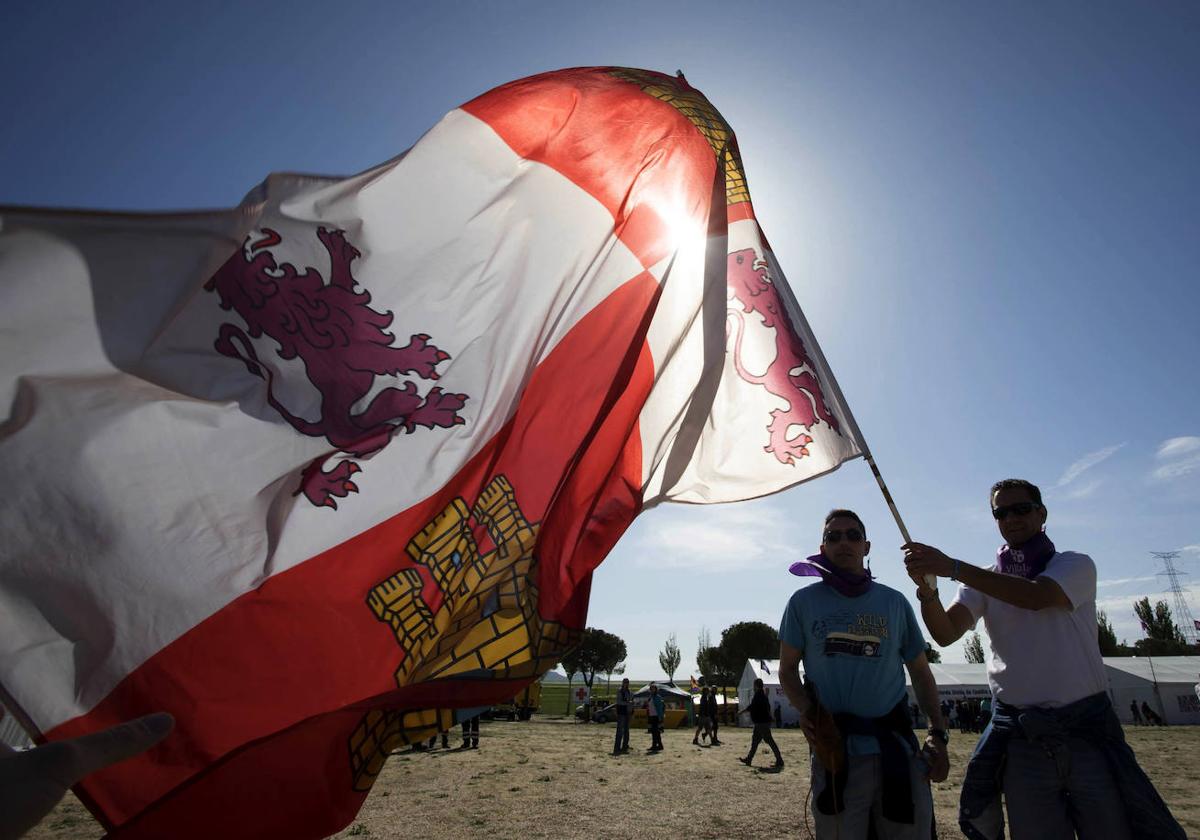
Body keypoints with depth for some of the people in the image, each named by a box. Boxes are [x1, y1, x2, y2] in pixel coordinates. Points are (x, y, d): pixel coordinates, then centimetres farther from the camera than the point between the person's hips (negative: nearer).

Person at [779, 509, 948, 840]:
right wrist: (804, 709, -12)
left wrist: (938, 732, 0)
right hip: (836, 752, -1)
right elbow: (788, 669, 6)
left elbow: (920, 672, 12)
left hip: (899, 748, 2)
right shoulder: (804, 602, 1)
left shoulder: (894, 602, 7)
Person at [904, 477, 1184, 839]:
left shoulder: (1075, 565, 0)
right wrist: (927, 589, -31)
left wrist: (953, 568, -32)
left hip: (1086, 729, -2)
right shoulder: (982, 582, 7)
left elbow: (1036, 596, -24)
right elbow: (945, 633, -10)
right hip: (1020, 739, 2)